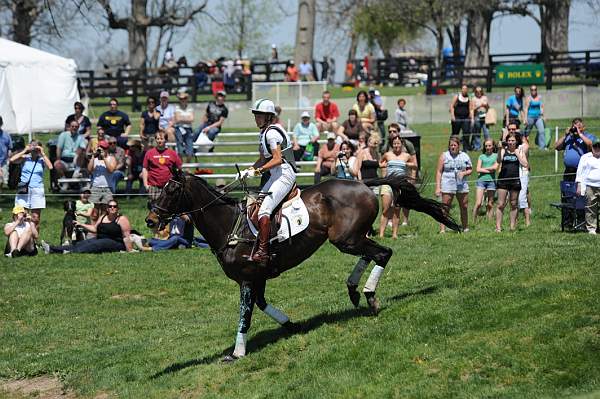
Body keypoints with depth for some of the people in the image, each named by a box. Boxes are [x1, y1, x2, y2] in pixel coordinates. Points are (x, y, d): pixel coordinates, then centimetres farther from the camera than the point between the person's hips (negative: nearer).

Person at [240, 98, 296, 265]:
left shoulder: (272, 133, -14)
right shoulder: (264, 133, 17)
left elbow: (277, 159, -22)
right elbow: (263, 159, 24)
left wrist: (258, 171, -22)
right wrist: (249, 170, 11)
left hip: (284, 174, -11)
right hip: (275, 176, 11)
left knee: (264, 210, -19)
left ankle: (262, 252, -23)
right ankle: (256, 243, 13)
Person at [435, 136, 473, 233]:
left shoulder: (464, 156, 10)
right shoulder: (444, 156, 3)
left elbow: (470, 169, 16)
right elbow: (439, 172, 1)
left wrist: (464, 173, -7)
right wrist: (438, 187, -7)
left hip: (462, 185, 3)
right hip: (448, 185, -3)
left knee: (464, 207, 9)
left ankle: (465, 228, 22)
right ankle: (442, 229, -8)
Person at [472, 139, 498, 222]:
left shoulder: (496, 156, 9)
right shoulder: (481, 156, 12)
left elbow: (495, 167, -6)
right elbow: (478, 169, 2)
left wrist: (483, 168, 0)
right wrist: (489, 170, -6)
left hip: (491, 180, 0)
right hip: (481, 180, 0)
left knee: (490, 204, 4)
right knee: (478, 203, -8)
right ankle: (474, 222, -3)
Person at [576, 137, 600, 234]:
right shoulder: (586, 158, 8)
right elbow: (580, 172, 6)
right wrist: (579, 186, -2)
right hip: (590, 186, -2)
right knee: (591, 209, -3)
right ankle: (591, 228, 1)